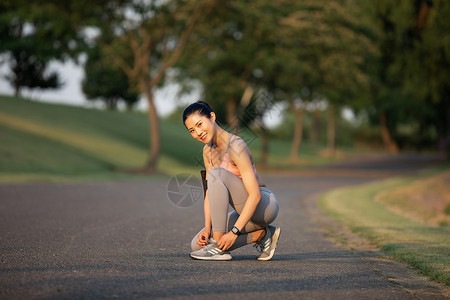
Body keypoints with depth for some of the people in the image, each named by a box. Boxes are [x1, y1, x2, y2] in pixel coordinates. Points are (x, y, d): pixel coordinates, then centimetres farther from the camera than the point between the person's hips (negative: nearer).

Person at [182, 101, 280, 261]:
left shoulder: (235, 146, -22)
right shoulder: (208, 151, 4)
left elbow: (255, 195, -26)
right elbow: (210, 193, 4)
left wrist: (234, 231, -30)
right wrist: (207, 228, -10)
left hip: (265, 206, -8)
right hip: (246, 211, 8)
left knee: (216, 174, -28)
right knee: (198, 245, -5)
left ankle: (219, 248, -24)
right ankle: (262, 234, 4)